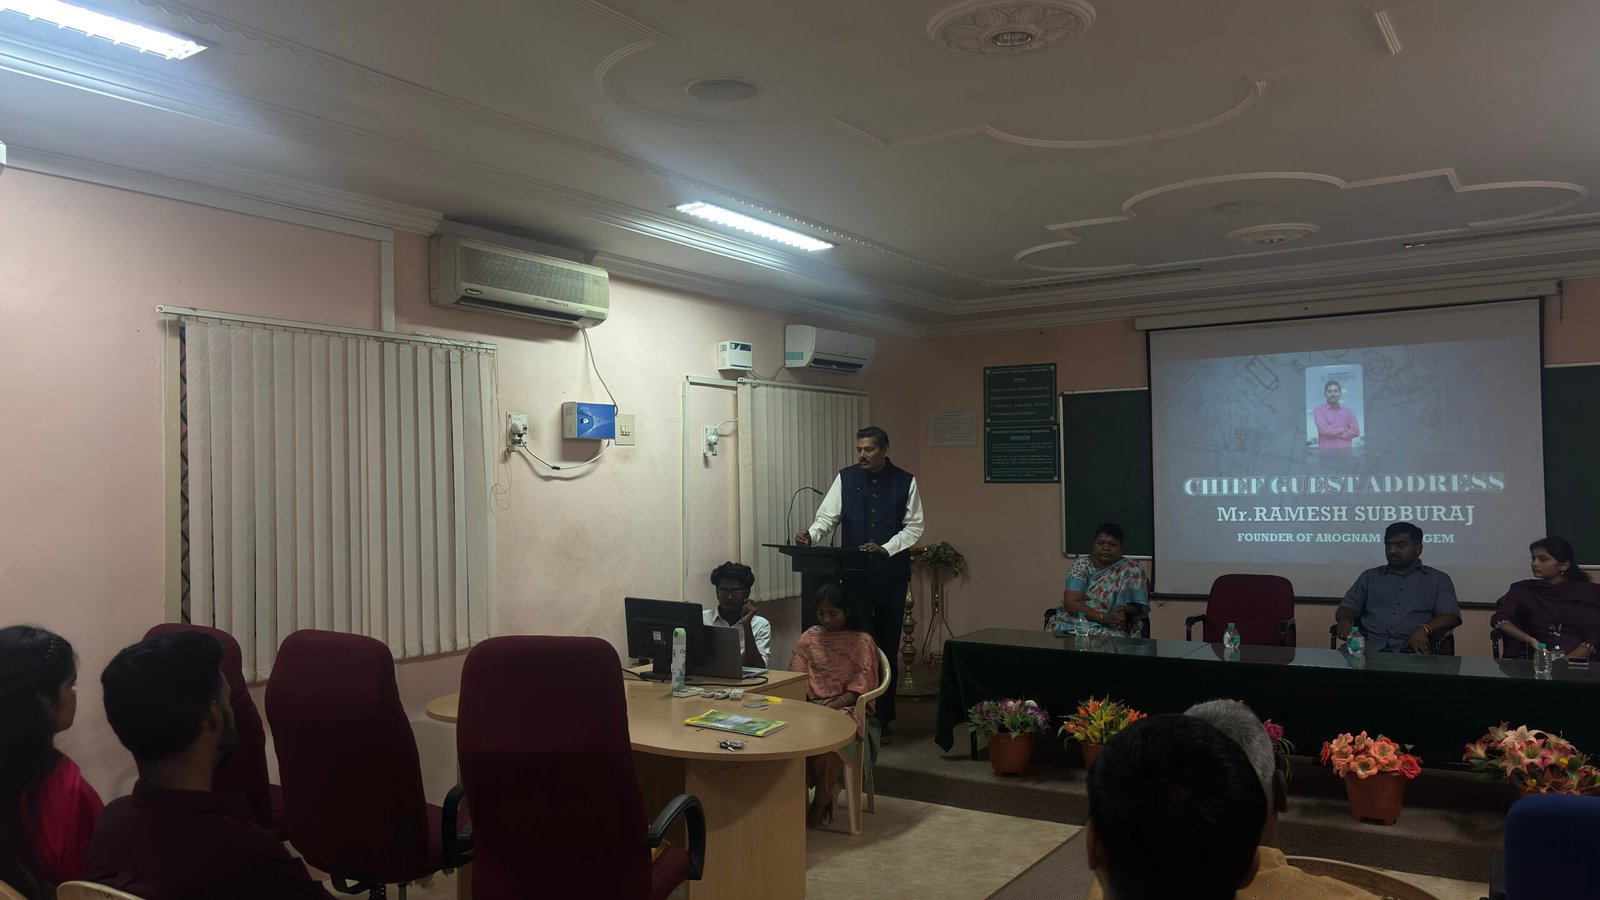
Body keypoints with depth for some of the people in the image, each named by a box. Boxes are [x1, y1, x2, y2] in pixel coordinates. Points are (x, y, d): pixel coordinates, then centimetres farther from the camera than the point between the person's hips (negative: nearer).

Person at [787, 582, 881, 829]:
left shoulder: (862, 641, 4)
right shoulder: (809, 638, 14)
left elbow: (861, 687, -4)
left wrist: (833, 705, -18)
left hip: (847, 707, -3)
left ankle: (821, 799, -16)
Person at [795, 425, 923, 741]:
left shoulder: (905, 482, 0)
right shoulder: (845, 478, 3)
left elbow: (913, 526, -2)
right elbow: (827, 517, -2)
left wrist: (886, 548, -17)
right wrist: (810, 535, -23)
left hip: (892, 574, 0)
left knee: (888, 646, 7)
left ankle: (883, 718, 18)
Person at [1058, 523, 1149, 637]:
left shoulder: (1132, 570, 8)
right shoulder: (1082, 565, 8)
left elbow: (1136, 607, 0)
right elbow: (1070, 602, -5)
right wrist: (1105, 618, -16)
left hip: (1110, 630, -1)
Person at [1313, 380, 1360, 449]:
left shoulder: (1348, 411, 14)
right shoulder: (1319, 411, 2)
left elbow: (1356, 431, 7)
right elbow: (1325, 430, -10)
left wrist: (1340, 435, -8)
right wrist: (1344, 429, 1)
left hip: (1345, 452, 4)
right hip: (1326, 451, -4)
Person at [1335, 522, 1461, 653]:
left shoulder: (1438, 579, 17)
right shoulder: (1369, 577, 24)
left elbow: (1451, 616, 4)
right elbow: (1347, 607, 18)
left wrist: (1424, 629, -17)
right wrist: (1345, 620, -8)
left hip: (1412, 651, -1)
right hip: (1369, 648, 1)